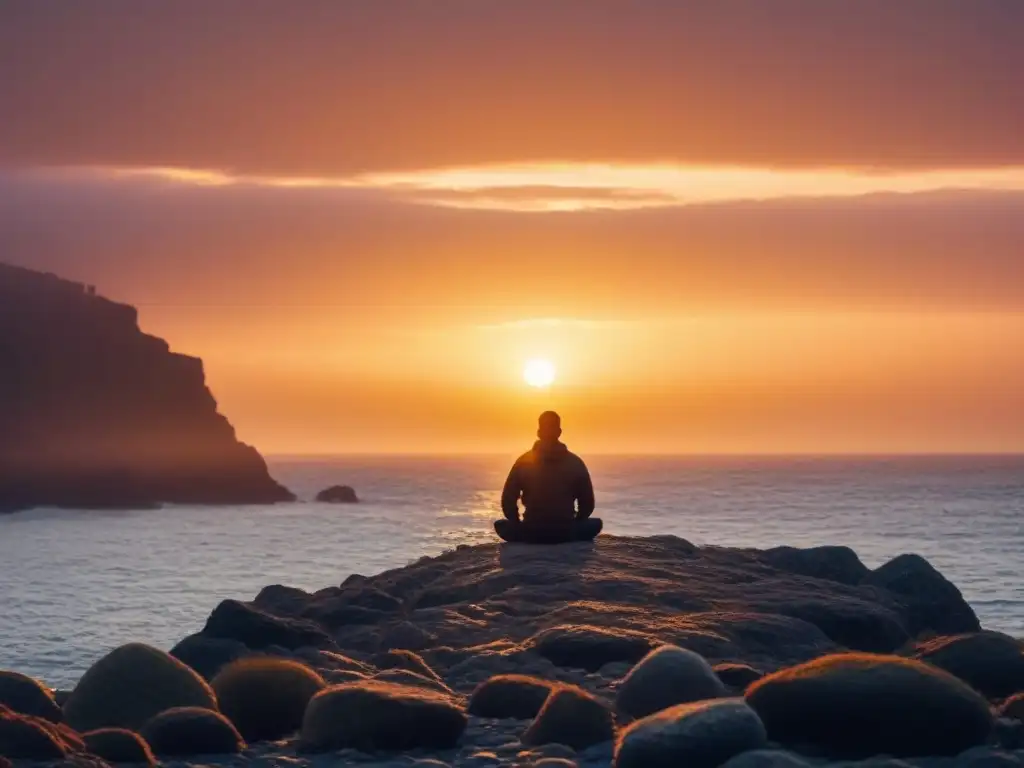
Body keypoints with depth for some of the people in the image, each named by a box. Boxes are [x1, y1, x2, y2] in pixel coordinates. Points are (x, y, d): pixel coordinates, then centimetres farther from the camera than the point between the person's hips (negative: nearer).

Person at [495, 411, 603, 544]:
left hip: (531, 534, 0)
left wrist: (520, 527, 17)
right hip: (566, 533, 0)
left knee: (501, 525, 30)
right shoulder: (575, 462, 1)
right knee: (596, 523, 29)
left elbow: (508, 502, 0)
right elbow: (587, 504, 4)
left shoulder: (524, 462, 0)